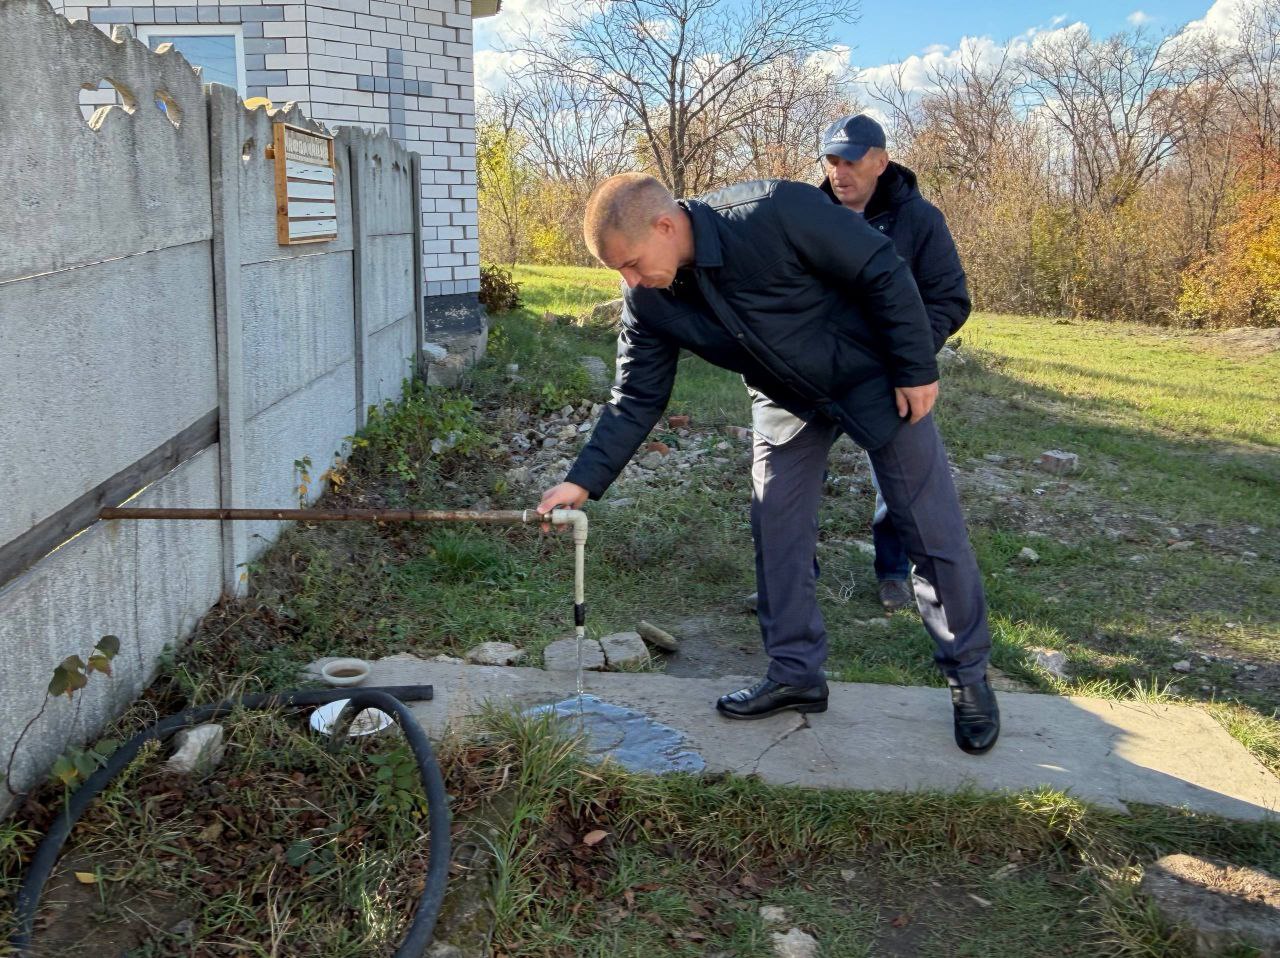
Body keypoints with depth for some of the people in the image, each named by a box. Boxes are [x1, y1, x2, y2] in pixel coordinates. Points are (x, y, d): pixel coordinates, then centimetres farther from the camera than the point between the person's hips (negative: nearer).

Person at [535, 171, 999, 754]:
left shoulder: (776, 214, -34)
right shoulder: (649, 302, -16)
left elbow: (881, 270, -25)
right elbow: (636, 401, -8)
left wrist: (917, 369, -20)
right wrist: (584, 481, -17)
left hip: (874, 379, -5)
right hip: (789, 404, 5)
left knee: (933, 534, 2)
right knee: (775, 534, 3)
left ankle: (968, 674, 18)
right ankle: (796, 674, 19)